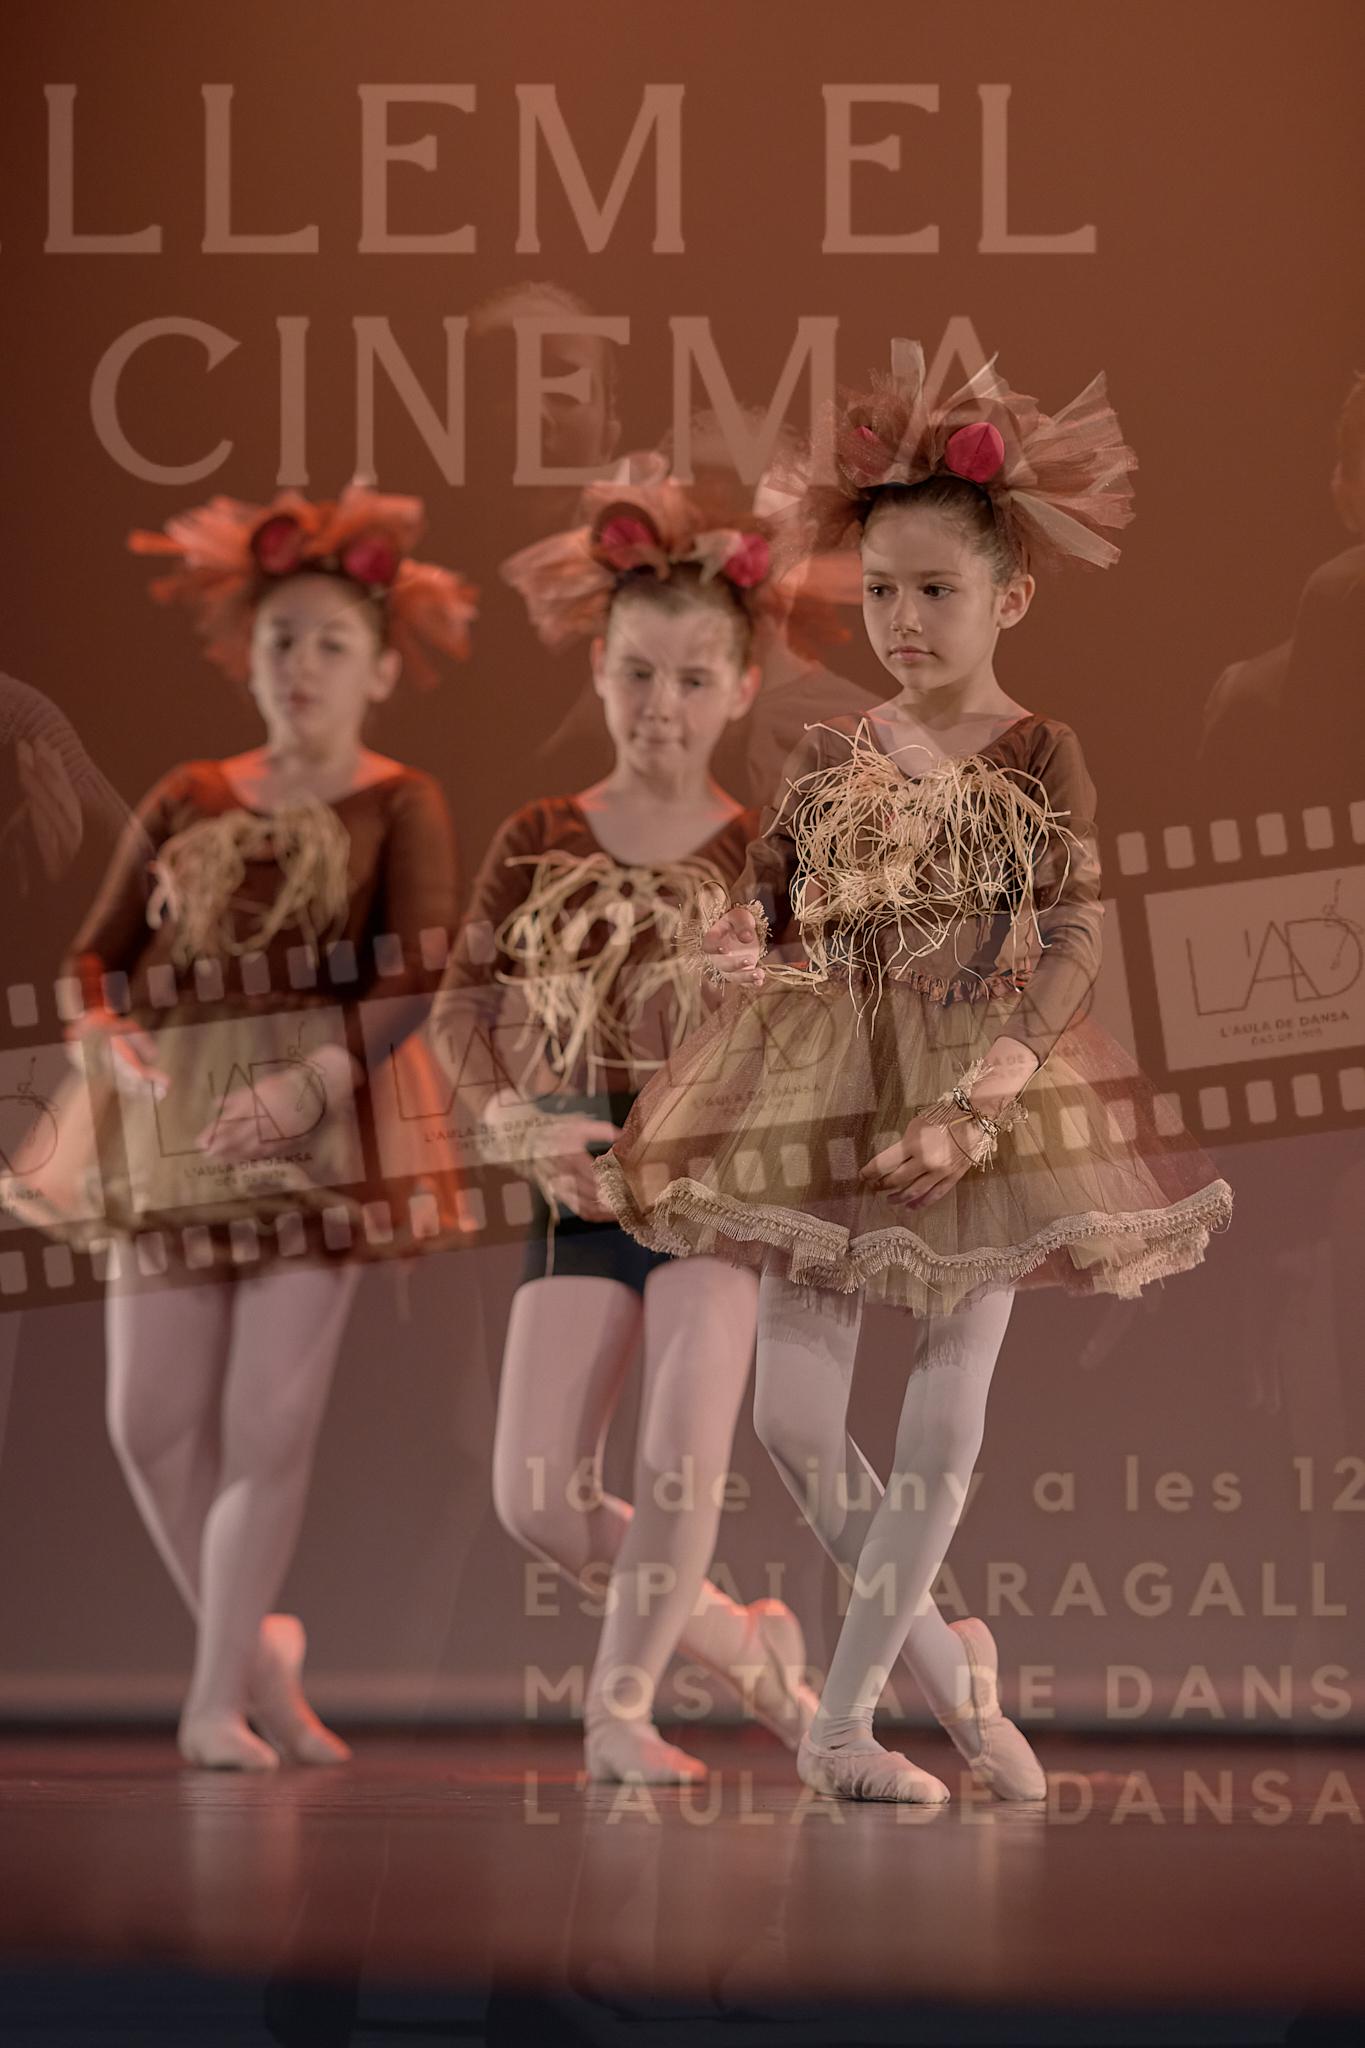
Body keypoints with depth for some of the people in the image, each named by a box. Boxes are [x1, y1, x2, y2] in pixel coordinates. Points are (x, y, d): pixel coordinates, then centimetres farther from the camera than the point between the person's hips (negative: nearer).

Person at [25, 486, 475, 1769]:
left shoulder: (398, 807, 4)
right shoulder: (187, 801, 14)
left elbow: (418, 979, -9)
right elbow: (95, 961, 14)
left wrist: (304, 1087, -22)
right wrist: (120, 1054, -8)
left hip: (325, 1125, -3)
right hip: (170, 1130, 4)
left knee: (269, 1418, -8)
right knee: (149, 1420, -1)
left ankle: (216, 1696, 0)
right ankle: (251, 1643, 21)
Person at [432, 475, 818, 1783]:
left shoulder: (764, 857, -1)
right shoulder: (536, 844, 5)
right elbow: (463, 1003, 6)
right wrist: (514, 1120, -11)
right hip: (579, 1198, 3)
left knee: (681, 1462, -15)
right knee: (537, 1499, -3)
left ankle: (619, 1706, 8)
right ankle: (739, 1645, 20)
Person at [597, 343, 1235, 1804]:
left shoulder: (1039, 760, -5)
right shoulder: (831, 756, 5)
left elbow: (1077, 940, -11)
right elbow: (769, 897, 11)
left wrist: (985, 1086, -23)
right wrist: (741, 945, -13)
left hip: (984, 1100, -3)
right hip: (824, 1091, 3)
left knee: (941, 1430, 1)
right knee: (792, 1415, 0)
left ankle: (841, 1718, 12)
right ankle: (938, 1649, 20)